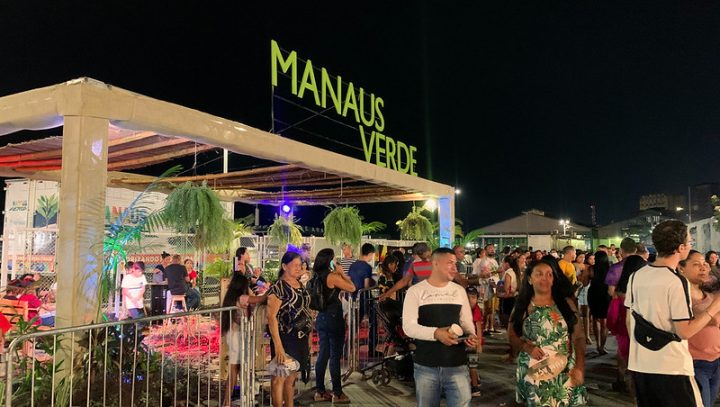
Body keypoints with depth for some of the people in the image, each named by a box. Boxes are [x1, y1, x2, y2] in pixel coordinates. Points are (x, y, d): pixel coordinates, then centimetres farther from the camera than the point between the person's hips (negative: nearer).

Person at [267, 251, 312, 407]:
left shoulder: (300, 285, 10)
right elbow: (271, 317, -19)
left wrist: (308, 336, 15)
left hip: (301, 338, 7)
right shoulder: (278, 288, -13)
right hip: (285, 339, -7)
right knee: (280, 377, 0)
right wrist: (278, 346, -25)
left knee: (292, 377, 16)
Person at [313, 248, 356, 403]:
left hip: (321, 318, 8)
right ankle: (337, 393, 7)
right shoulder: (333, 277, -16)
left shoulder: (317, 276, 6)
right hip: (333, 317, -8)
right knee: (335, 356, 0)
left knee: (323, 354, 13)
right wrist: (342, 272, -5)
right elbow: (352, 288, -12)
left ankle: (320, 391, 19)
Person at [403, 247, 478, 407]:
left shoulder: (459, 290, 9)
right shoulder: (416, 291, -4)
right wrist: (436, 333, -26)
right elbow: (408, 327, -11)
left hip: (457, 364, 2)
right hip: (426, 366, -2)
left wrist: (471, 335, -8)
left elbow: (466, 321, 14)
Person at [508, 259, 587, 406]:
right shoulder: (523, 306, 1)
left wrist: (579, 367, -7)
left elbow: (579, 337, 1)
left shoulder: (566, 303, 1)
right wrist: (527, 347, -13)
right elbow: (512, 335, 5)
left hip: (564, 372, 0)